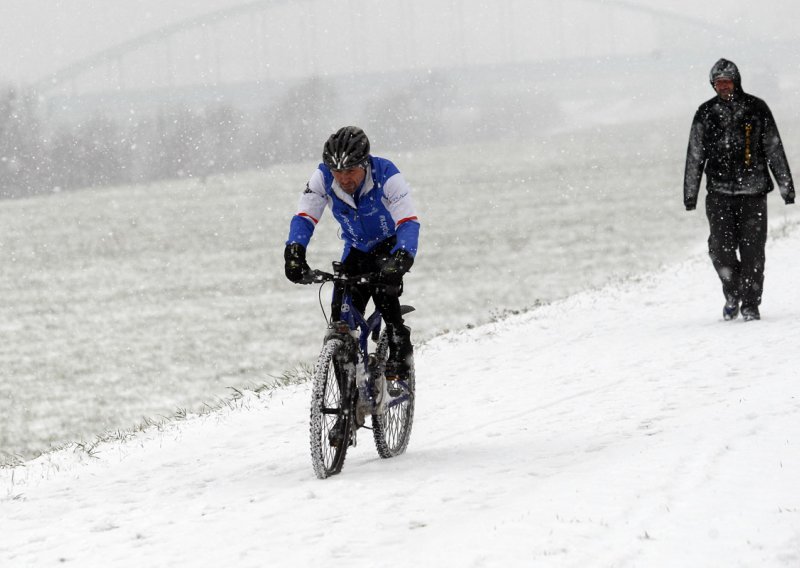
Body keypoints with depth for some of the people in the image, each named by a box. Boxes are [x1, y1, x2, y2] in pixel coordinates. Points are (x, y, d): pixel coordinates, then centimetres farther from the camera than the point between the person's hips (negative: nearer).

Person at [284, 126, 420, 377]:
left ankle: (400, 360, -14)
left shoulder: (386, 176, -30)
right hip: (357, 250, 4)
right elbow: (304, 218, -23)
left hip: (390, 246, -4)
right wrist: (294, 252, -43)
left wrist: (400, 260, -54)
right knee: (342, 321, -9)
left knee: (384, 294, -31)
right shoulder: (322, 178, -21)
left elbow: (408, 223, -37)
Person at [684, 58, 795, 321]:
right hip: (719, 191, 1)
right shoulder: (706, 113, 6)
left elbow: (774, 150, 7)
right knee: (721, 248, -8)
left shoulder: (757, 109, 3)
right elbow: (695, 155, 11)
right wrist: (690, 193, 8)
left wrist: (786, 186, 6)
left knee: (752, 248, -3)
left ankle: (751, 304, 8)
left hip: (753, 191, -1)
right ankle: (733, 294, 16)